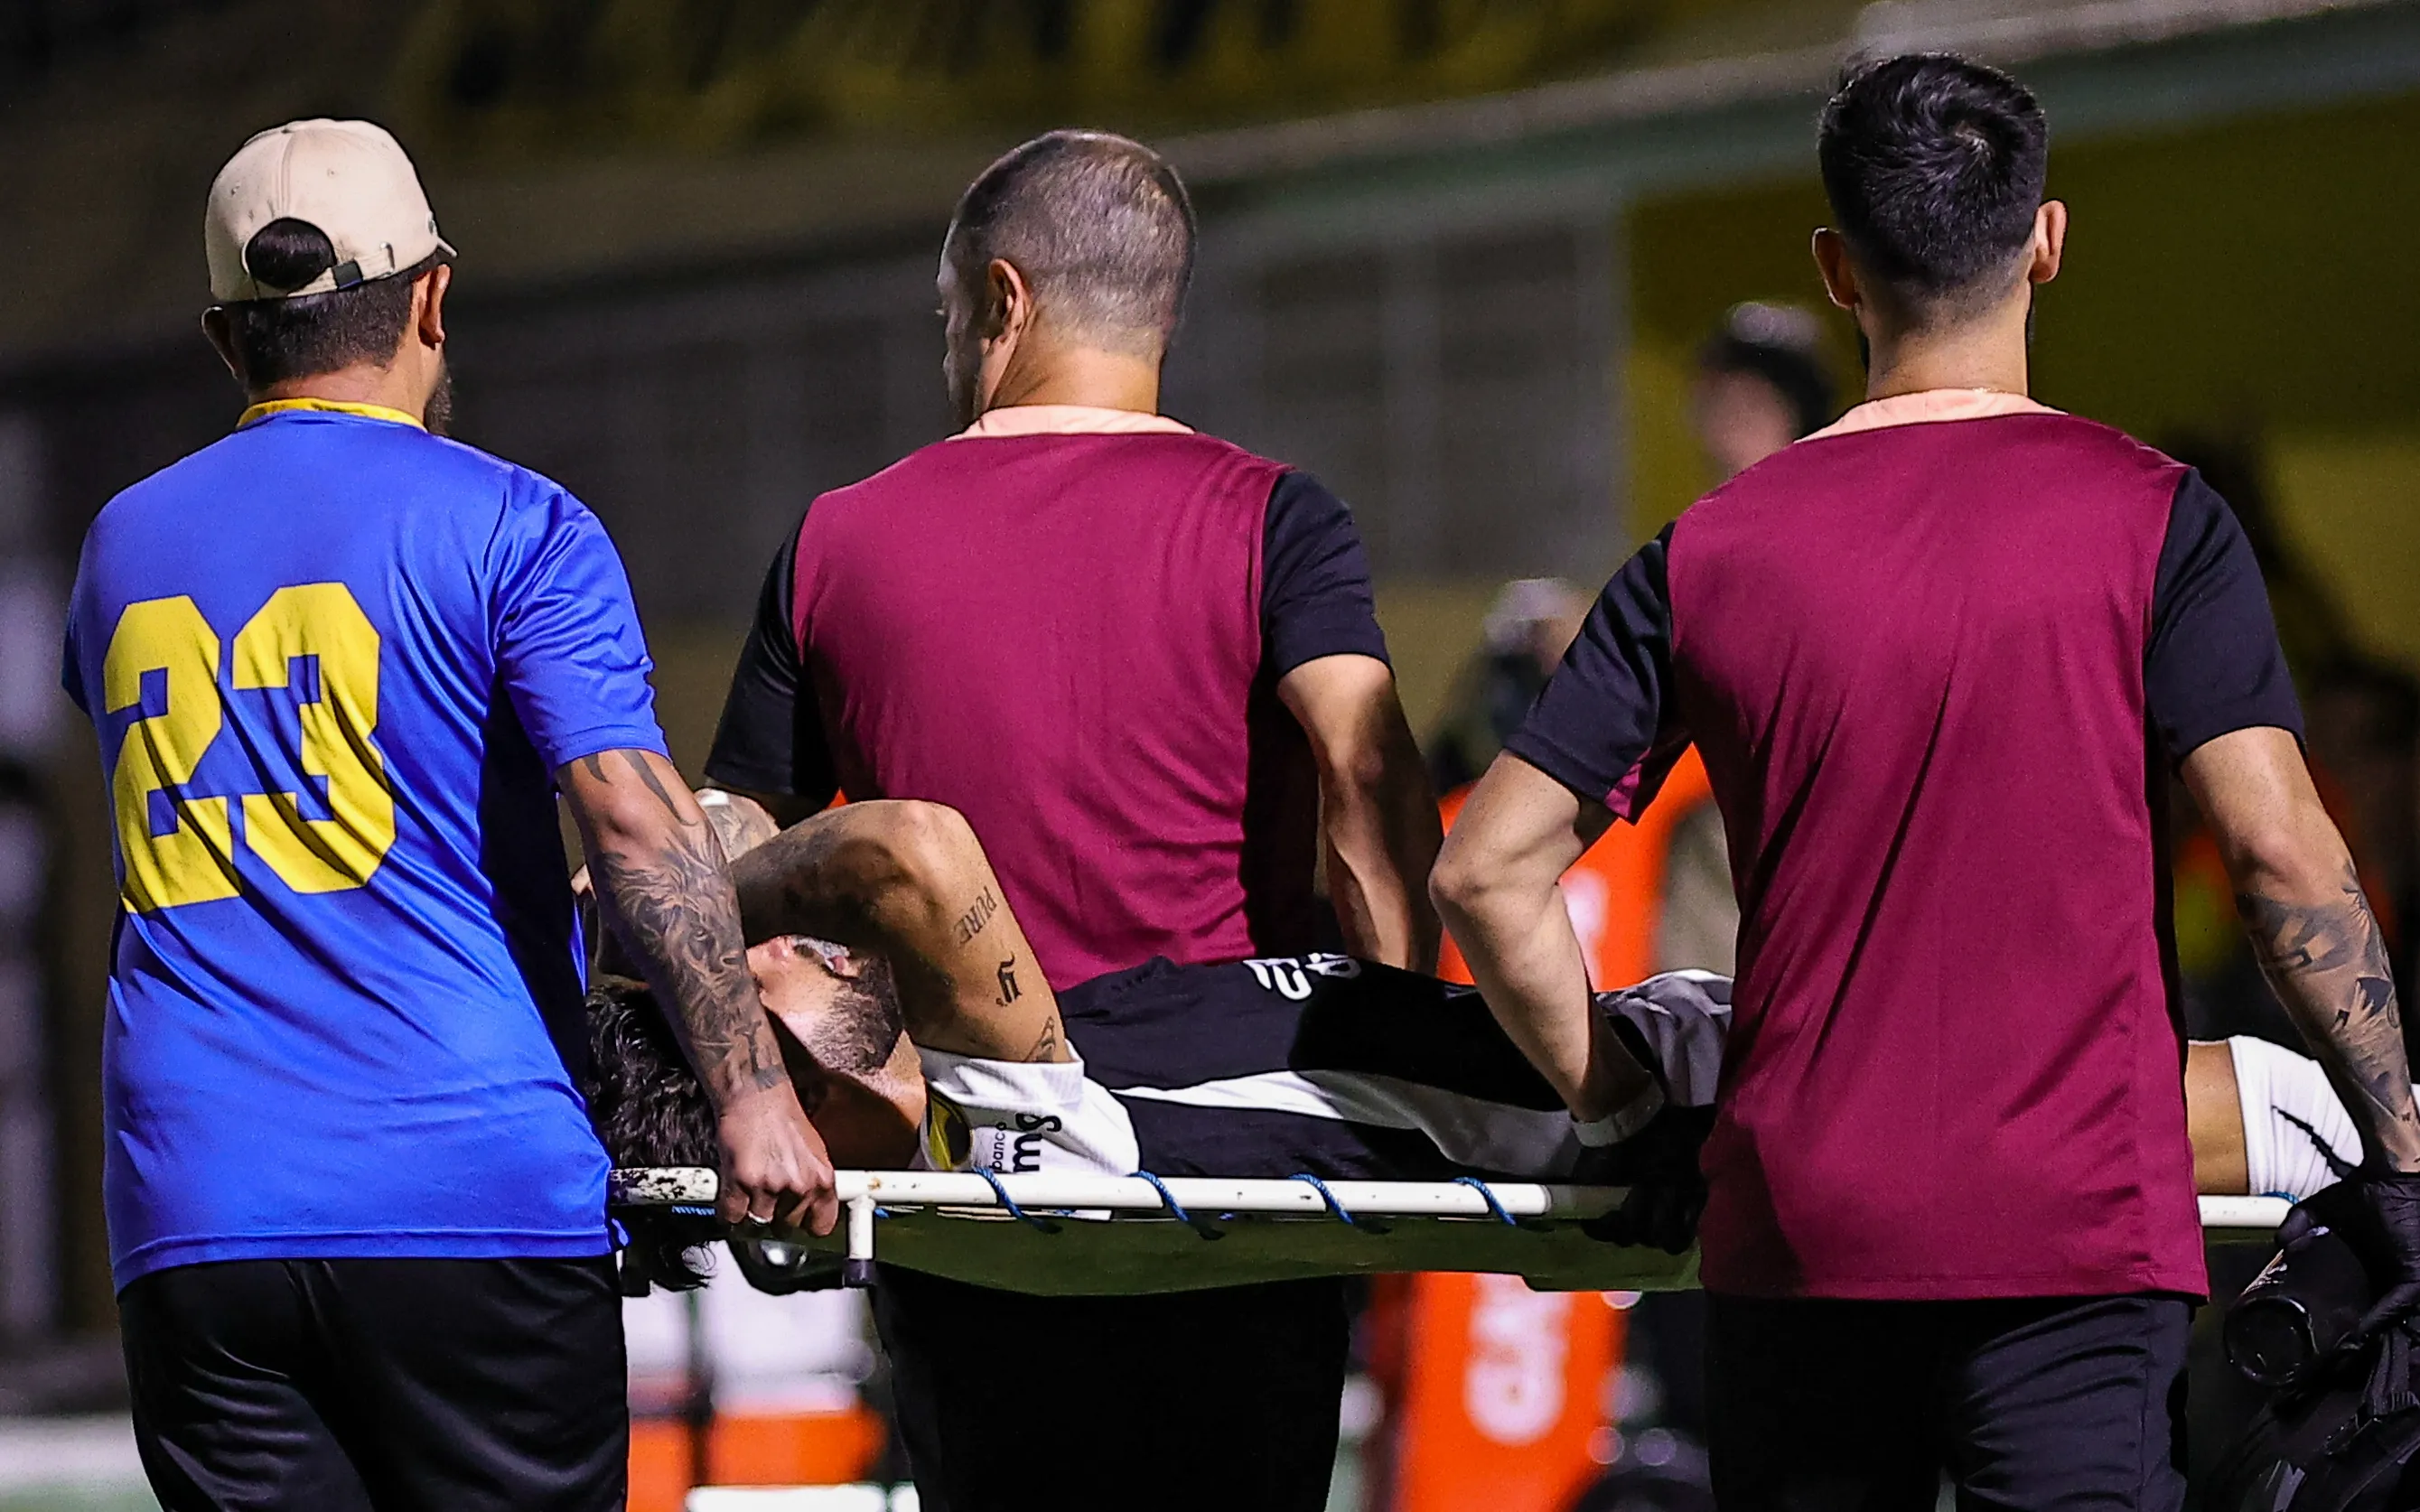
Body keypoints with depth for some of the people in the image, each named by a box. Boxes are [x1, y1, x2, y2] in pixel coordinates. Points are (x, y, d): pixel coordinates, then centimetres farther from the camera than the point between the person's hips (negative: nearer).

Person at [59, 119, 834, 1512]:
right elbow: (634, 814, -14)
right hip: (476, 1196, -4)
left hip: (192, 1227, 4)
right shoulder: (505, 526, -1)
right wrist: (751, 1093, -15)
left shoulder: (125, 548, 16)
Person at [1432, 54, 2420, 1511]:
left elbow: (1489, 870, 4)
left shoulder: (1707, 555, 7)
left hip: (1794, 1231, 3)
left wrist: (1619, 1107, 15)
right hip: (2075, 1231, -3)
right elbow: (2282, 852, -8)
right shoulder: (2151, 517, -1)